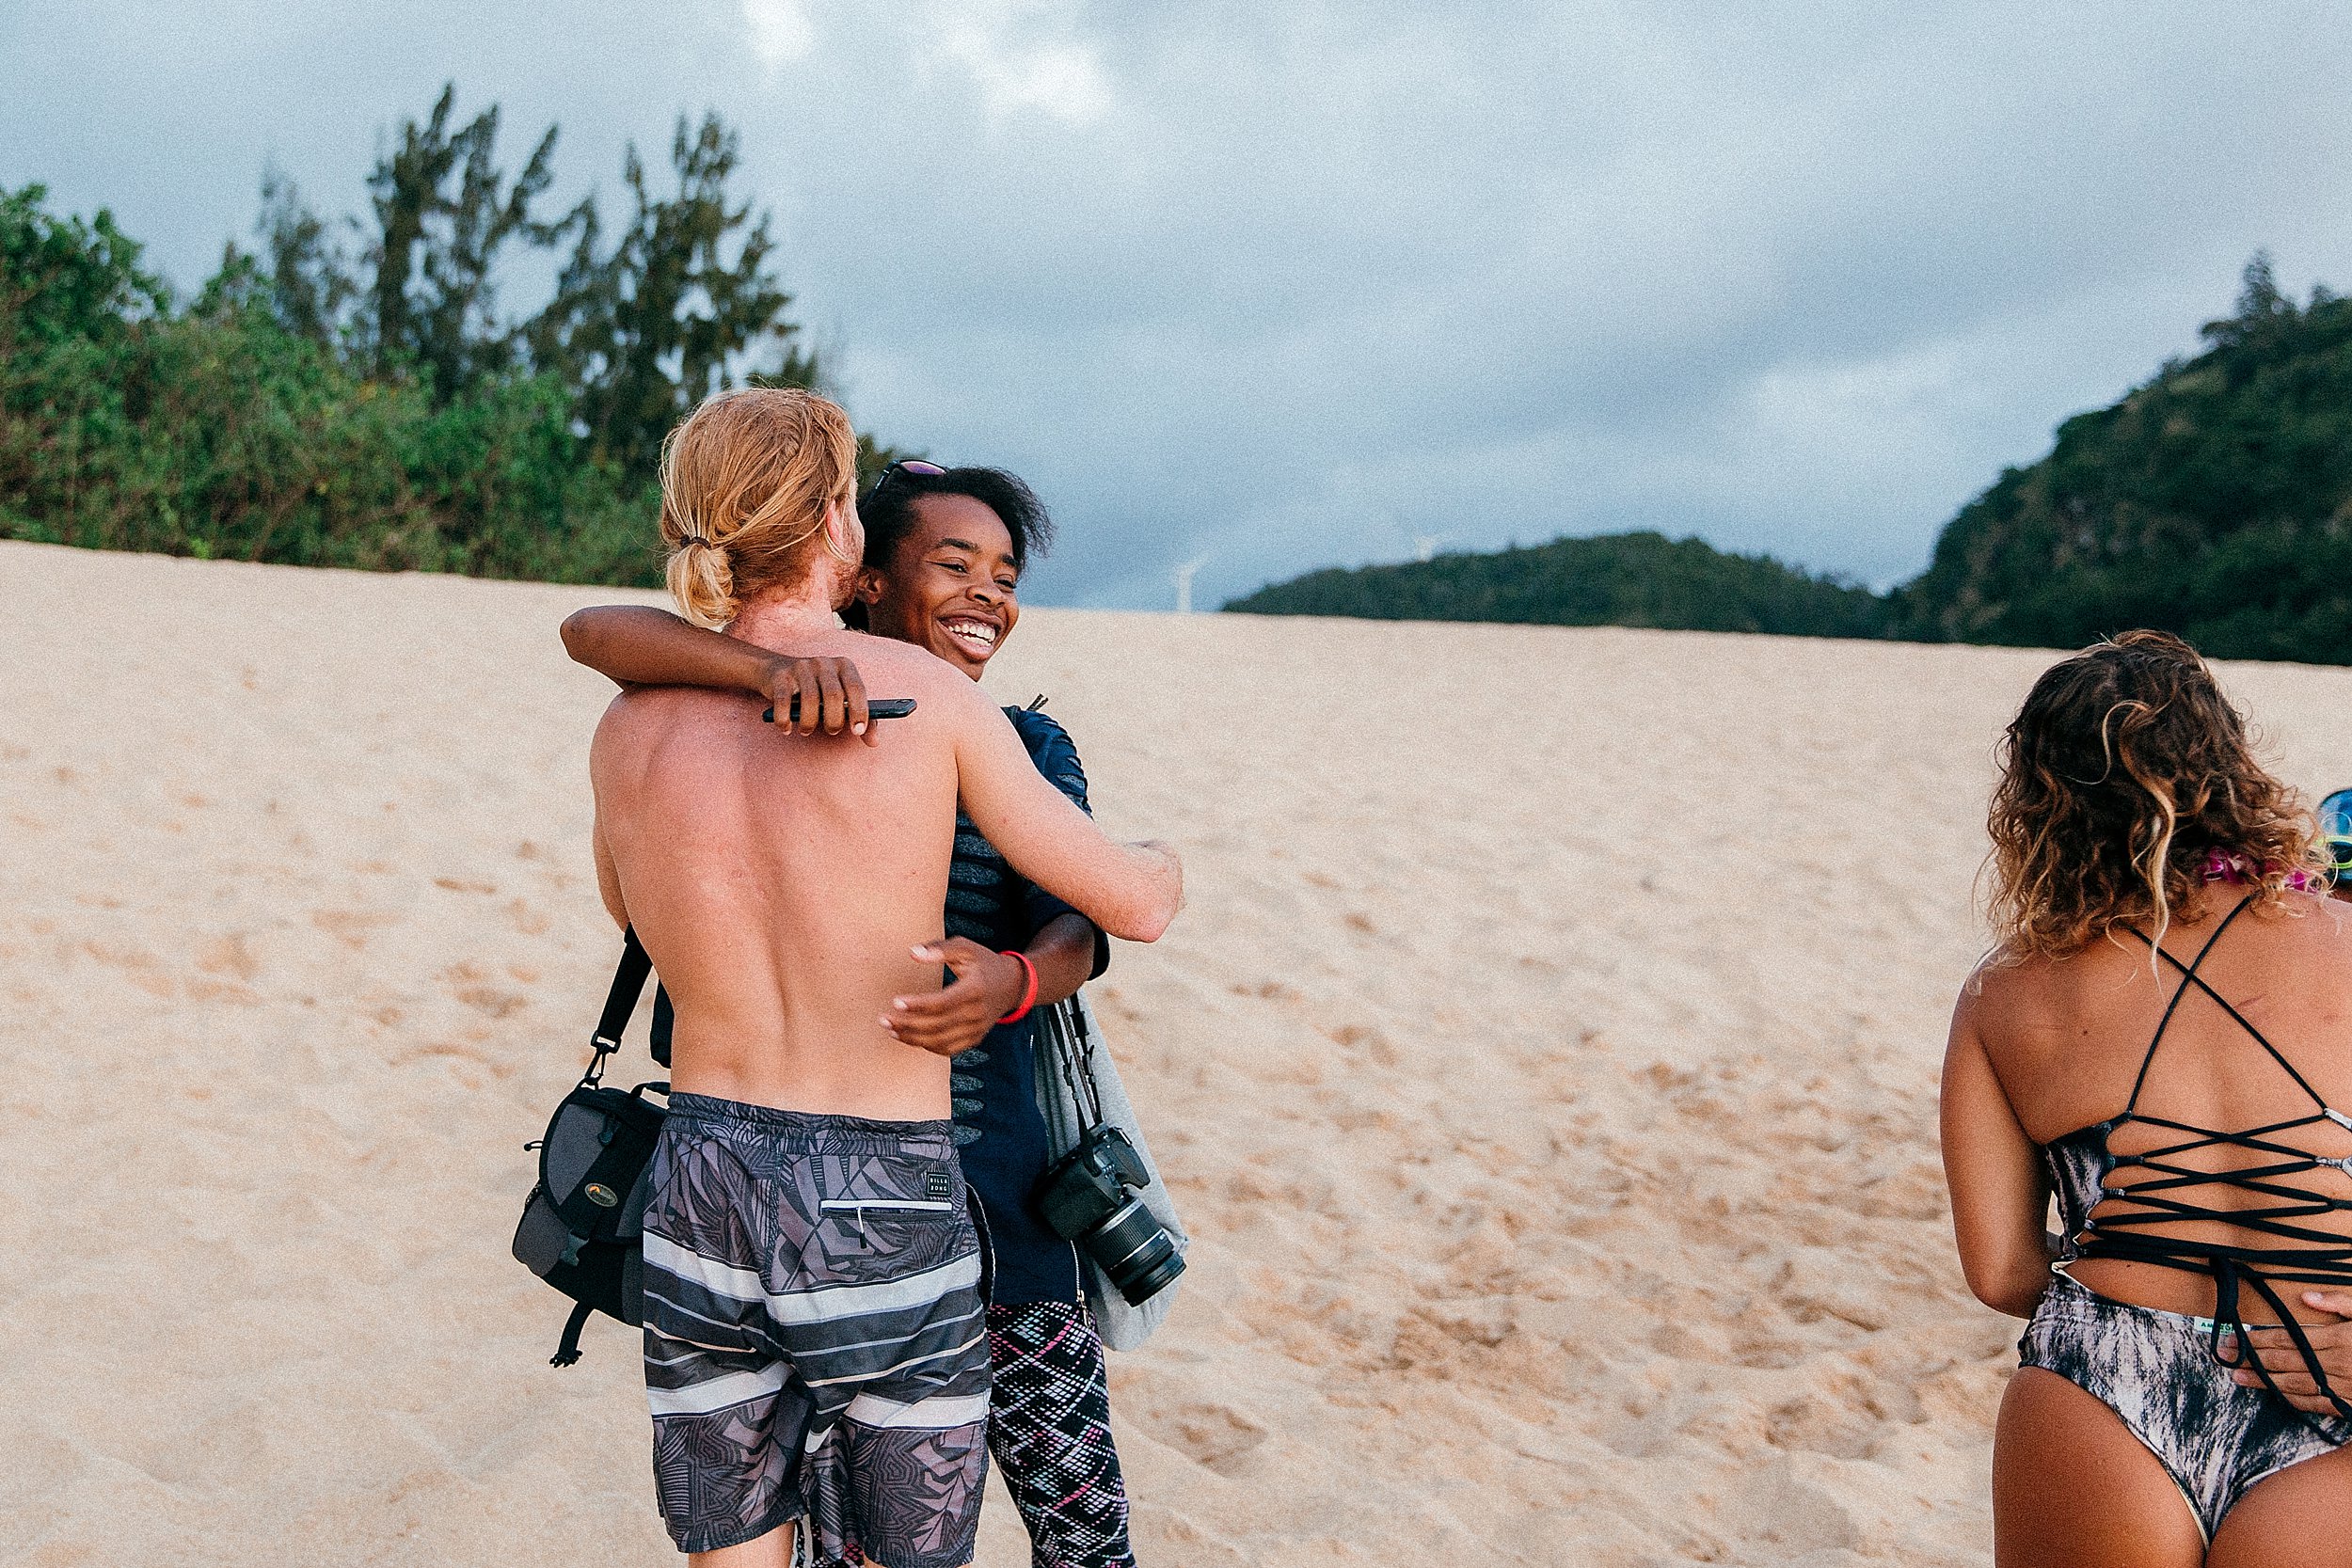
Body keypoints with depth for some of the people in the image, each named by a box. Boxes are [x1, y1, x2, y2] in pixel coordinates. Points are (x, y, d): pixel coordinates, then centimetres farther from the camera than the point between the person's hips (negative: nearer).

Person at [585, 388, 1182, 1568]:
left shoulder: (628, 730, 0)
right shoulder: (924, 693, -11)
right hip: (881, 1204, -4)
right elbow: (1133, 906, -4)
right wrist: (1164, 863, 19)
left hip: (698, 1184, 4)